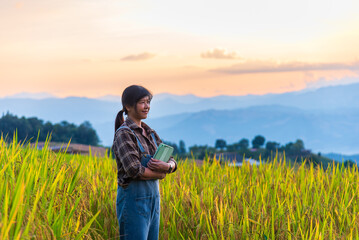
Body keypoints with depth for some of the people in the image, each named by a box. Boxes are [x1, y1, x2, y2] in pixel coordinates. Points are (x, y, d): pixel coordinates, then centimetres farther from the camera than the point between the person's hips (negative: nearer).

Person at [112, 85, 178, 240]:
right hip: (133, 198, -8)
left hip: (153, 197, 8)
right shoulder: (124, 134, -11)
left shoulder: (149, 133, 13)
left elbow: (173, 163, 11)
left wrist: (167, 166, -13)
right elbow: (134, 170, -21)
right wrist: (160, 174, -6)